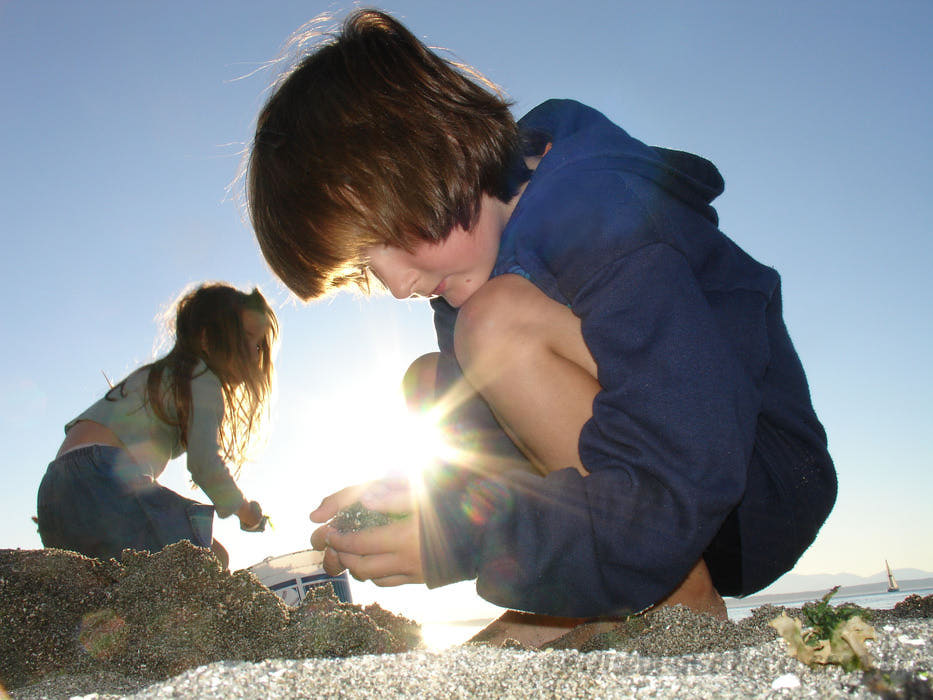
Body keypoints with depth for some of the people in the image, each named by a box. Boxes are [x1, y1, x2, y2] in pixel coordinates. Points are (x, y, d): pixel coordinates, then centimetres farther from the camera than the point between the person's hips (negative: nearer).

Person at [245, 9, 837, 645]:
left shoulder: (600, 217, -25)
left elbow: (680, 494, -30)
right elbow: (498, 424, 8)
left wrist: (459, 538, -26)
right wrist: (418, 493, -11)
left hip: (765, 493, -8)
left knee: (501, 321, -26)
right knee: (430, 381, 3)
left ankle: (685, 606, -14)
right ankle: (585, 612, -3)